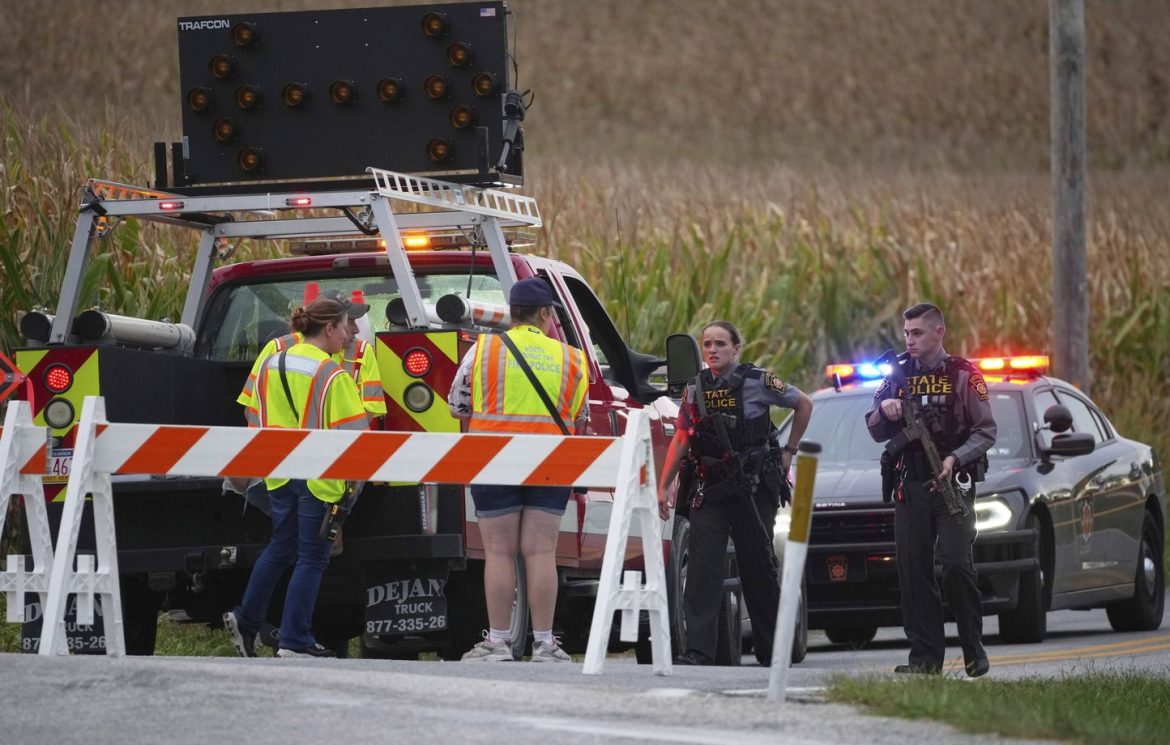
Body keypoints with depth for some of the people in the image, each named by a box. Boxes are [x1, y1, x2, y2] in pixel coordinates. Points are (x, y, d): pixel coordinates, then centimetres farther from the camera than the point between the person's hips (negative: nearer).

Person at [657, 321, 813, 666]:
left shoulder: (757, 381, -4)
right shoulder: (695, 389, 7)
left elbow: (804, 405, 8)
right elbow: (681, 440, 14)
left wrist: (788, 452, 8)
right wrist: (664, 486, 11)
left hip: (753, 488, -3)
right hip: (710, 488, 3)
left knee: (759, 567, 6)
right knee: (702, 567, -10)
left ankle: (772, 650, 20)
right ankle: (698, 649, -15)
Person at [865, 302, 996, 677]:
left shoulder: (962, 375, 1)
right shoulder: (898, 375, 14)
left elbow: (986, 431, -3)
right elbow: (877, 433, 17)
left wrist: (955, 459, -18)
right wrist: (883, 409, -5)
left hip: (953, 484, -5)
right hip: (910, 488, 5)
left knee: (955, 563, -16)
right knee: (913, 572, 0)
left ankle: (974, 651, -4)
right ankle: (925, 656, 4)